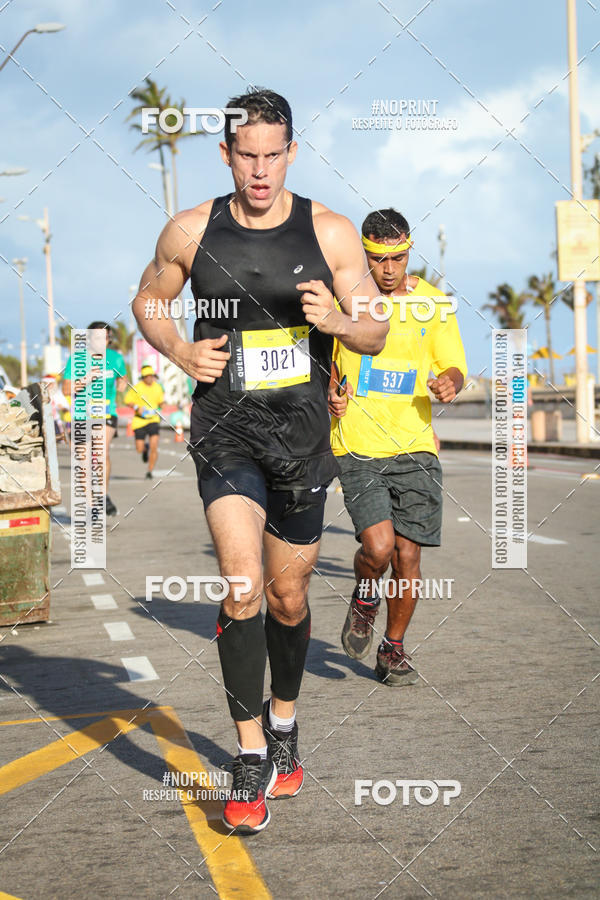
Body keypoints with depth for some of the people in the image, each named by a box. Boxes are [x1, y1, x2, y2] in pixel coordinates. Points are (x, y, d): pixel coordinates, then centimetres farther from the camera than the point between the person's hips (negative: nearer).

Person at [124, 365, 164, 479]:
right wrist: (137, 407, -17)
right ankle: (145, 447, 40)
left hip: (153, 419, 1)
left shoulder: (157, 387, 2)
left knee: (154, 447, -14)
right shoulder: (137, 388, -9)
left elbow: (161, 401, 18)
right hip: (139, 421, -1)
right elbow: (127, 401, -2)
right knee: (139, 449, 1)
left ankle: (150, 471, -2)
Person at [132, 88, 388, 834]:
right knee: (242, 585, -17)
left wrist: (336, 319, -21)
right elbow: (147, 302, 15)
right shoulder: (191, 232, -2)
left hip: (301, 434, 1)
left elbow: (376, 336, 2)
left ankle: (283, 723, 38)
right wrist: (182, 353, -5)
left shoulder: (329, 232, -2)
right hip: (225, 430, -1)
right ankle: (251, 758, -8)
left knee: (288, 595, 12)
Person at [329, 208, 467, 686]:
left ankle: (394, 650, 22)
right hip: (357, 448, -2)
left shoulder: (433, 302, 4)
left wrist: (450, 382, -18)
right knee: (378, 546, -18)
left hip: (415, 446, 2)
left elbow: (454, 369, 6)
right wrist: (331, 395, -7)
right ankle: (364, 599, 17)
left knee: (407, 556, 0)